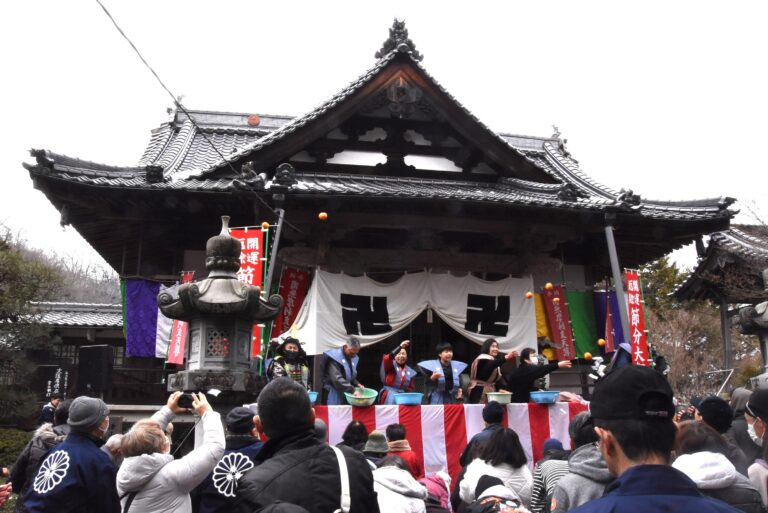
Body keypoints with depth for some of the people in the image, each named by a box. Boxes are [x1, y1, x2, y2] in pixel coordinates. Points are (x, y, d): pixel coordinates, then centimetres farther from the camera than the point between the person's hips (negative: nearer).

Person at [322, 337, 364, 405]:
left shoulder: (353, 358, 7)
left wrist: (357, 384, 1)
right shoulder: (335, 357, -17)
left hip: (347, 393, 7)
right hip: (335, 393, -7)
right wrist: (352, 390, -30)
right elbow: (337, 379, -28)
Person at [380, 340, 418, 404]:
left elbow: (412, 388, 22)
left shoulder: (410, 371, 15)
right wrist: (400, 347, -34)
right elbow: (387, 359, -24)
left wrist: (407, 390, -4)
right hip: (390, 394, -4)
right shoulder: (391, 365, 2)